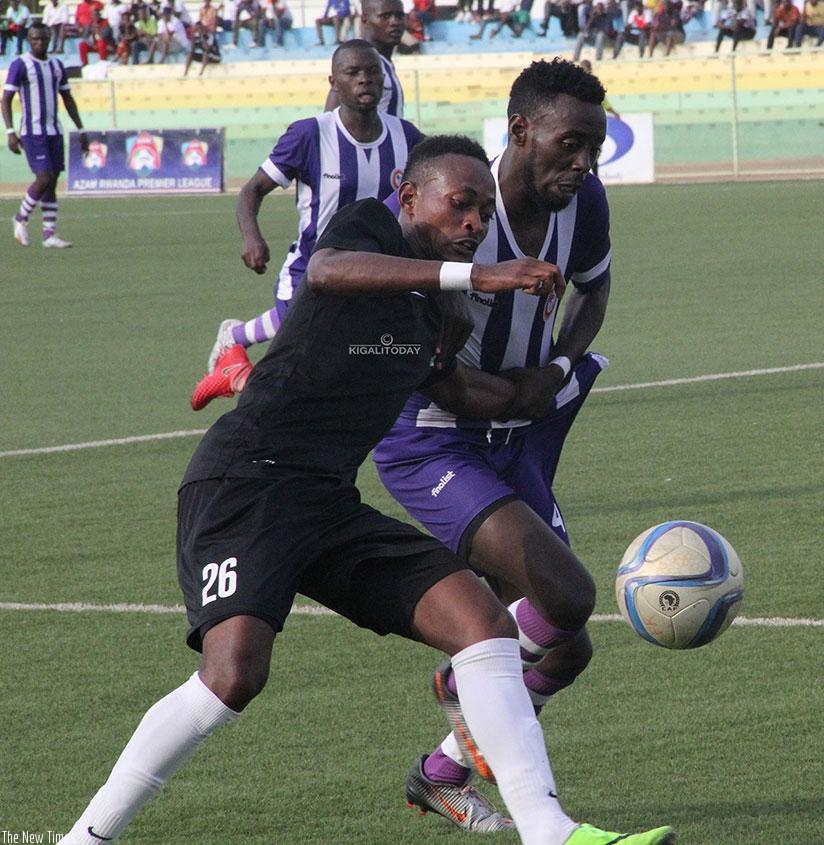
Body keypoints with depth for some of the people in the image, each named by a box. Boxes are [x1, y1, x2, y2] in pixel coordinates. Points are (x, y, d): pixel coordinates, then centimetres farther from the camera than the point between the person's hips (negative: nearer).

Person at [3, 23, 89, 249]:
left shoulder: (56, 65, 12)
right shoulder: (20, 65, -6)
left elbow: (68, 100, 20)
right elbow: (5, 100, -8)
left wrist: (81, 130, 15)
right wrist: (10, 132, -18)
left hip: (54, 132, 6)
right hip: (32, 132, -6)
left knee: (52, 182, 3)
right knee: (44, 179, -15)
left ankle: (49, 235, 5)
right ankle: (21, 219, 7)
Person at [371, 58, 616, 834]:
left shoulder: (584, 205, -5)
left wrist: (558, 368, -2)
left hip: (513, 444, 7)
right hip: (429, 443, -7)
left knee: (565, 650, 8)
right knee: (567, 593, -26)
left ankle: (442, 775, 29)